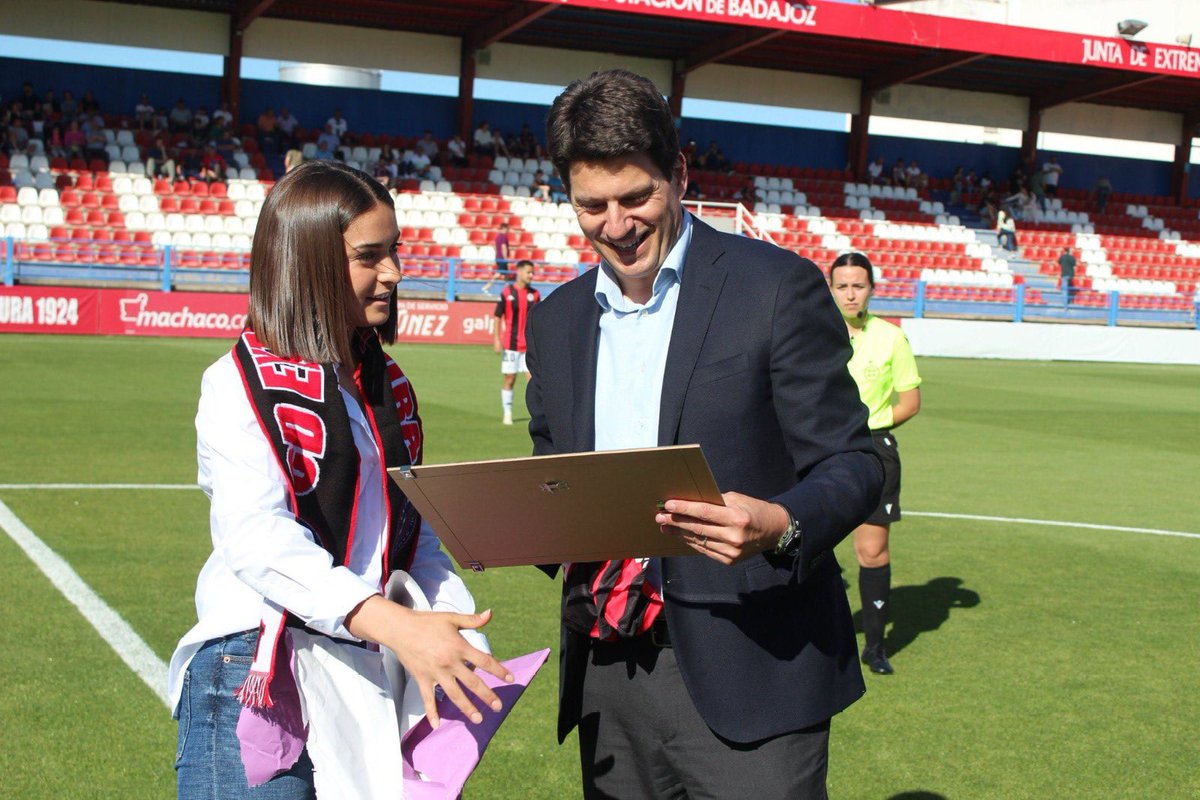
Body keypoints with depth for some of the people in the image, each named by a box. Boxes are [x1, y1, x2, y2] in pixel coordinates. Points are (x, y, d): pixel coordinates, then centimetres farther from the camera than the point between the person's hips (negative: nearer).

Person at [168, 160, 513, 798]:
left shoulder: (388, 389, 13)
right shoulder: (241, 384, -8)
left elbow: (415, 534, 13)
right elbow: (258, 538, -21)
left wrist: (468, 648, -3)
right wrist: (394, 624, -33)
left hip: (370, 679, 6)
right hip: (260, 682, -6)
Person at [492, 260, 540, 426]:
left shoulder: (535, 294, 6)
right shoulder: (506, 293, -3)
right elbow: (497, 317, 0)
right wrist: (496, 340, -6)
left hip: (530, 345, 2)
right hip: (510, 345, -2)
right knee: (509, 380, 4)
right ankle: (507, 414, 14)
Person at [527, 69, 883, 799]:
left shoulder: (777, 287, -5)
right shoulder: (556, 320, 11)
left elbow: (852, 463, -6)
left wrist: (782, 525, -26)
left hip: (745, 674, -5)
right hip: (607, 676, 5)